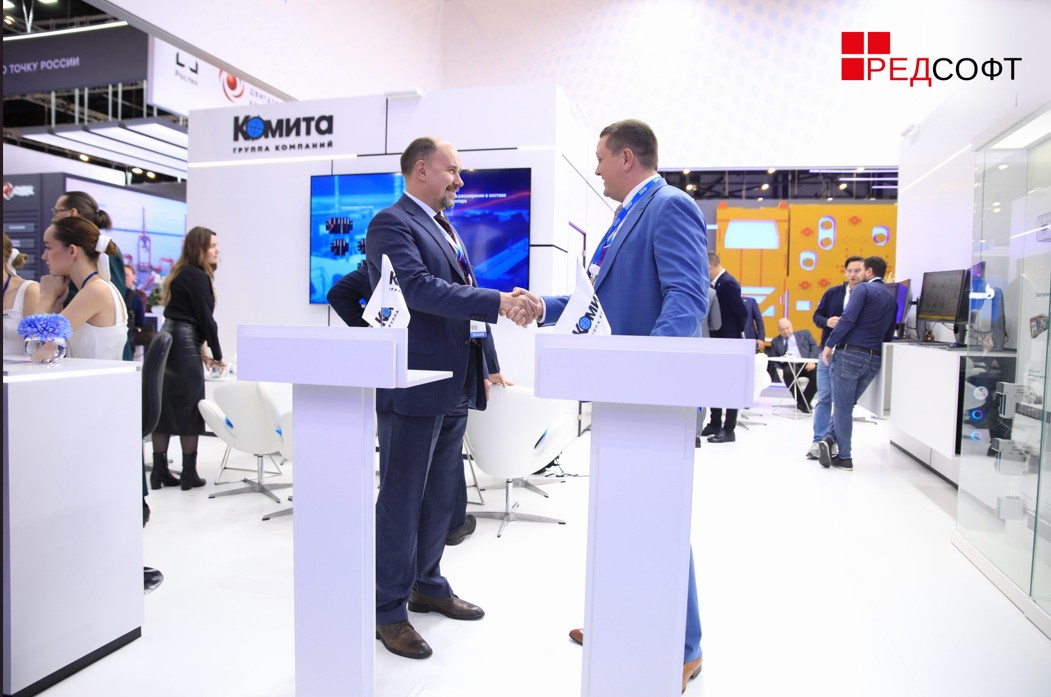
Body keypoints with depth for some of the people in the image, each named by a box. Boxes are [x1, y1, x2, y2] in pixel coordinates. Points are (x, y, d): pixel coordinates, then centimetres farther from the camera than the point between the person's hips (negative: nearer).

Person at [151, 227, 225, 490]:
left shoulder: (180, 274, 19)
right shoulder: (198, 276, -10)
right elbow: (205, 318, -11)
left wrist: (200, 348, 18)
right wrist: (217, 354, -3)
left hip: (167, 340, 9)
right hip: (183, 345, -9)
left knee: (164, 406, 9)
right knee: (189, 408, -1)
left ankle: (159, 471, 13)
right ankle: (189, 474, 5)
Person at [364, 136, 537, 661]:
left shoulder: (444, 228, 18)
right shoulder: (392, 223, -10)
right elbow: (419, 287, -25)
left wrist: (506, 304, 1)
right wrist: (497, 301, -29)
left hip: (453, 386, 9)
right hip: (413, 383, -9)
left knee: (441, 495, 19)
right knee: (401, 499, 2)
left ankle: (427, 585, 36)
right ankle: (388, 610, 17)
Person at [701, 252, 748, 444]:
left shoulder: (728, 283, -18)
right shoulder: (718, 283, 10)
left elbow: (743, 313, -19)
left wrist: (737, 333, -4)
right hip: (718, 341, 9)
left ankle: (729, 430, 6)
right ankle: (715, 424, 25)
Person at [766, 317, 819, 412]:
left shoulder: (804, 334, 21)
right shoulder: (775, 341, 21)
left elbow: (814, 346, 10)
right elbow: (772, 358, 14)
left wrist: (812, 361, -7)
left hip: (807, 364, 1)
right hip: (790, 365, 0)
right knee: (787, 373, -36)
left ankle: (804, 401, -11)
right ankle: (800, 401, -15)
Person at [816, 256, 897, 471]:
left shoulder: (863, 289, -4)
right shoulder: (891, 299, 18)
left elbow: (848, 318, -16)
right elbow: (889, 335, 19)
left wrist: (829, 344, -12)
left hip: (849, 354, -6)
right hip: (874, 360, 6)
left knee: (842, 407, 1)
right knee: (846, 406, 16)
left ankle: (844, 457, 4)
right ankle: (829, 440, 3)